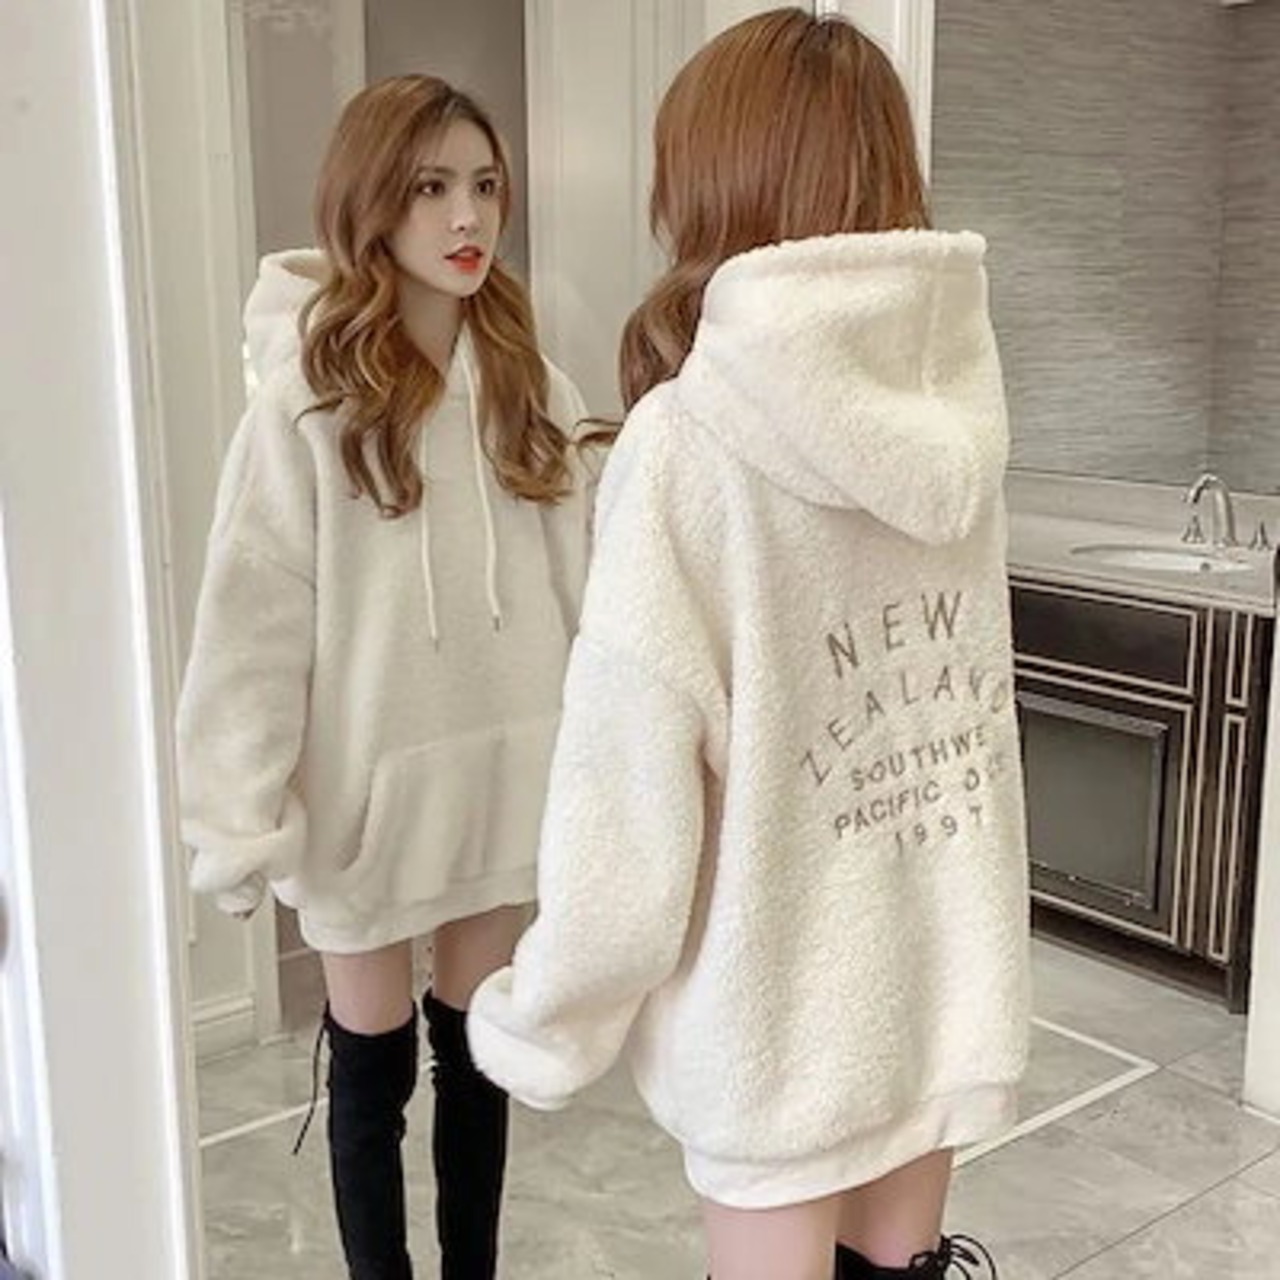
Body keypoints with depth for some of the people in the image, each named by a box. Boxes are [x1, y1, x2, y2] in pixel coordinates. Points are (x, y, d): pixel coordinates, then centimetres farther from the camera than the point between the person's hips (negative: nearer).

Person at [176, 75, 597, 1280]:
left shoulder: (530, 385, 0)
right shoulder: (307, 397, -12)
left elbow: (581, 583, 1)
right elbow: (251, 619, -13)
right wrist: (243, 817, -16)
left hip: (498, 769, 4)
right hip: (370, 777, -3)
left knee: (478, 1046, 18)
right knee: (374, 1062, 13)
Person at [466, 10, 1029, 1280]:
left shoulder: (689, 440, -19)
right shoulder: (953, 407, -3)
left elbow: (632, 770, -18)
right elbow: (947, 680, 1)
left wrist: (544, 1019, -4)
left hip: (773, 998, -4)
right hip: (940, 971, 5)